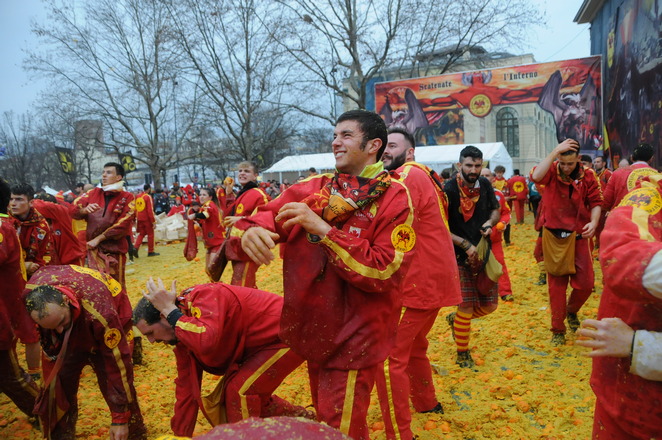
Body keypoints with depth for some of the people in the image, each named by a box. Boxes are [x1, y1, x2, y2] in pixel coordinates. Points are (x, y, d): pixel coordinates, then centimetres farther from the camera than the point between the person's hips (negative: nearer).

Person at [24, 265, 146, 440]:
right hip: (67, 340, 4)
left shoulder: (99, 312, -44)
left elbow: (117, 361, -35)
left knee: (117, 391, -10)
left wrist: (120, 419, -28)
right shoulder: (31, 292, -31)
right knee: (58, 391, 0)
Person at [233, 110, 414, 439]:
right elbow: (264, 218, -5)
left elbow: (383, 272, -21)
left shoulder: (394, 198, -12)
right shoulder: (312, 189, 1)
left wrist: (323, 229, -25)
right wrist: (248, 232, -29)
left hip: (354, 338, -5)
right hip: (311, 329, 5)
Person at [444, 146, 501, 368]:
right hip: (459, 257, -6)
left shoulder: (485, 185, 1)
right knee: (467, 306, -3)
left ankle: (455, 319, 38)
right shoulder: (449, 190, -16)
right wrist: (466, 245, -20)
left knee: (490, 304, 11)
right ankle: (462, 354, 17)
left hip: (484, 253, 6)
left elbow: (496, 209, 16)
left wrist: (490, 223, -6)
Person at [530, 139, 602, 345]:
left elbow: (596, 202, 3)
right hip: (554, 237, -2)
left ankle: (571, 310, 37)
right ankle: (558, 330, 19)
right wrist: (555, 151, -30)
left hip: (579, 236, 2)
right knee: (557, 284, 6)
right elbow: (536, 176, -30)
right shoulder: (551, 171, -7)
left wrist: (594, 221, -16)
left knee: (585, 284, 4)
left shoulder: (588, 175, -1)